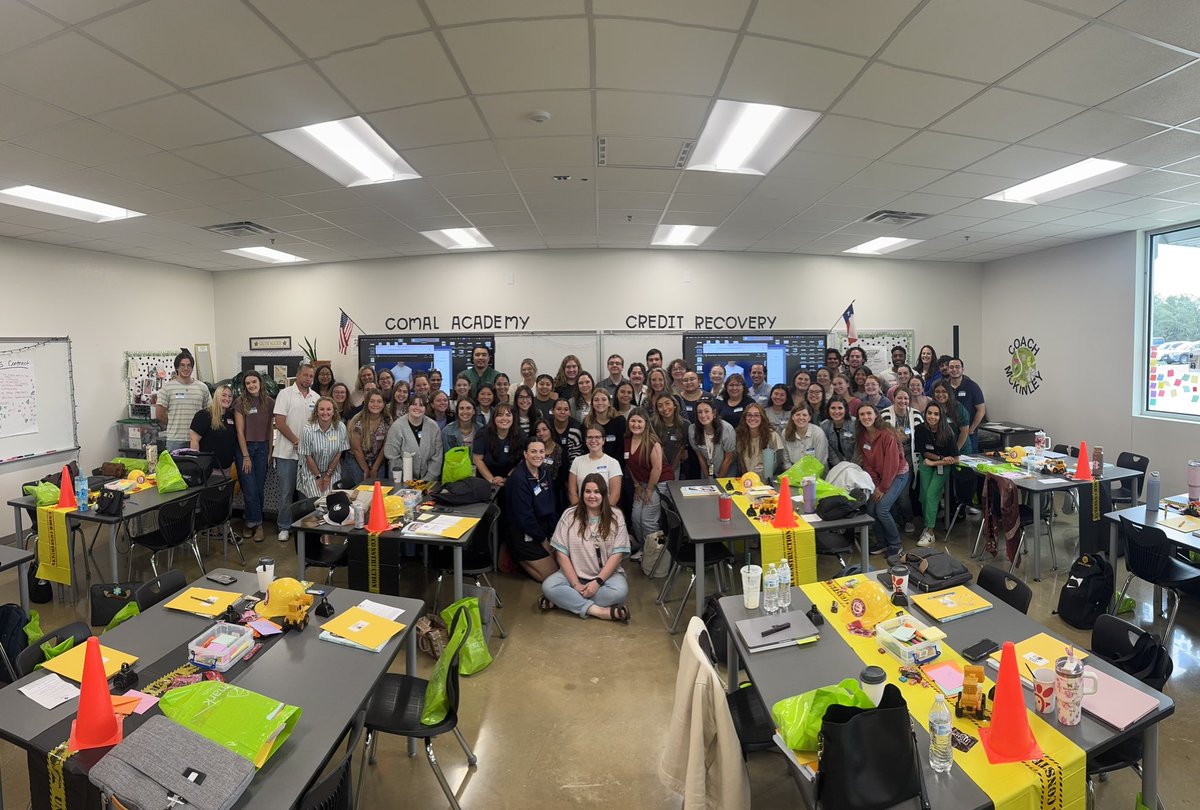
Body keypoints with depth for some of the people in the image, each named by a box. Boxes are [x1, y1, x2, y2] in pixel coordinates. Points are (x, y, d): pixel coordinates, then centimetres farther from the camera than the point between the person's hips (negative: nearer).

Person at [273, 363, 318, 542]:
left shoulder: (316, 397, 8)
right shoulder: (285, 394, -4)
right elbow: (280, 422, -9)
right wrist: (297, 442, -11)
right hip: (287, 452, -3)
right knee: (286, 492, 4)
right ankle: (284, 527, 16)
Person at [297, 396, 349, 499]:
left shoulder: (341, 428, -11)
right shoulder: (308, 429, -16)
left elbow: (339, 453, -4)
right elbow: (308, 456, -8)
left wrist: (328, 475, -2)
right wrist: (318, 477, -5)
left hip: (332, 471, 1)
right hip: (311, 472, -1)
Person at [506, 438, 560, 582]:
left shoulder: (545, 472, 2)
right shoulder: (518, 478, -22)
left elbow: (552, 505, 6)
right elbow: (525, 516, -21)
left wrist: (554, 533, -2)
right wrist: (543, 541, -12)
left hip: (544, 527, 8)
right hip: (525, 535, -7)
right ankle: (519, 559, 16)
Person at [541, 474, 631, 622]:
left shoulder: (616, 517, -4)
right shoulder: (569, 515, -3)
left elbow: (617, 554, -8)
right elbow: (561, 552, -6)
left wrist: (598, 581, -18)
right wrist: (575, 584, -15)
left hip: (606, 574, 0)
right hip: (574, 574, 1)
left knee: (620, 591, -32)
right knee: (548, 586, -26)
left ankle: (565, 600, -21)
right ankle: (599, 611, -27)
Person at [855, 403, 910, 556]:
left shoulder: (887, 435, -23)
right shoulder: (861, 436, -5)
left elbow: (892, 464, -21)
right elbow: (867, 463, 1)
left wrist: (883, 488, -15)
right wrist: (875, 486, -7)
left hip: (898, 474, -6)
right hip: (878, 475, 6)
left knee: (881, 509, -17)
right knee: (870, 508, -6)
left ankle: (895, 545, 5)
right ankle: (883, 542, 14)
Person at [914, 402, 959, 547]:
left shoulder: (947, 433, -18)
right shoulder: (920, 429, -12)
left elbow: (955, 459, -14)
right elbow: (924, 452, 0)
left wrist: (935, 462, -14)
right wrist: (942, 458, -12)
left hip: (943, 467, -2)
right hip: (926, 465, 3)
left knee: (931, 495, -15)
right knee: (924, 495, -9)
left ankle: (930, 533, -10)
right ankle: (927, 524, 10)